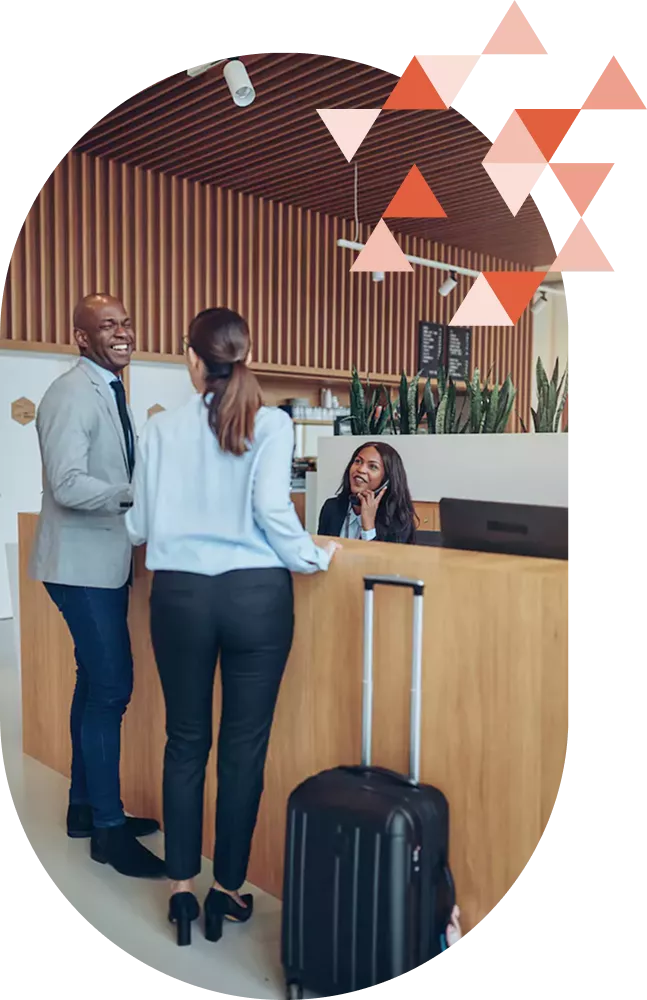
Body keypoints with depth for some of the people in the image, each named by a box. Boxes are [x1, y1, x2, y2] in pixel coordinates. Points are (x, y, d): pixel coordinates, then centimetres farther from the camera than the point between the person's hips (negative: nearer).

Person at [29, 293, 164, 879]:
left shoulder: (110, 391, 14)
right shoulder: (73, 393, -15)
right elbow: (68, 485, -24)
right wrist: (141, 494, -23)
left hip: (107, 557, 10)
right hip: (84, 562, -10)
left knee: (97, 683, 16)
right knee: (112, 687, -5)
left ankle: (85, 805, 31)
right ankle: (109, 829, 9)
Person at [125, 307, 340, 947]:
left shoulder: (162, 429, 3)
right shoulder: (271, 423, -4)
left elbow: (141, 526, 7)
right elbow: (272, 510, -13)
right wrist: (314, 558, 3)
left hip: (181, 594, 2)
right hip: (256, 594, -1)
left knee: (186, 739, 15)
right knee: (245, 743, 10)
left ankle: (182, 888, 25)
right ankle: (227, 888, 24)